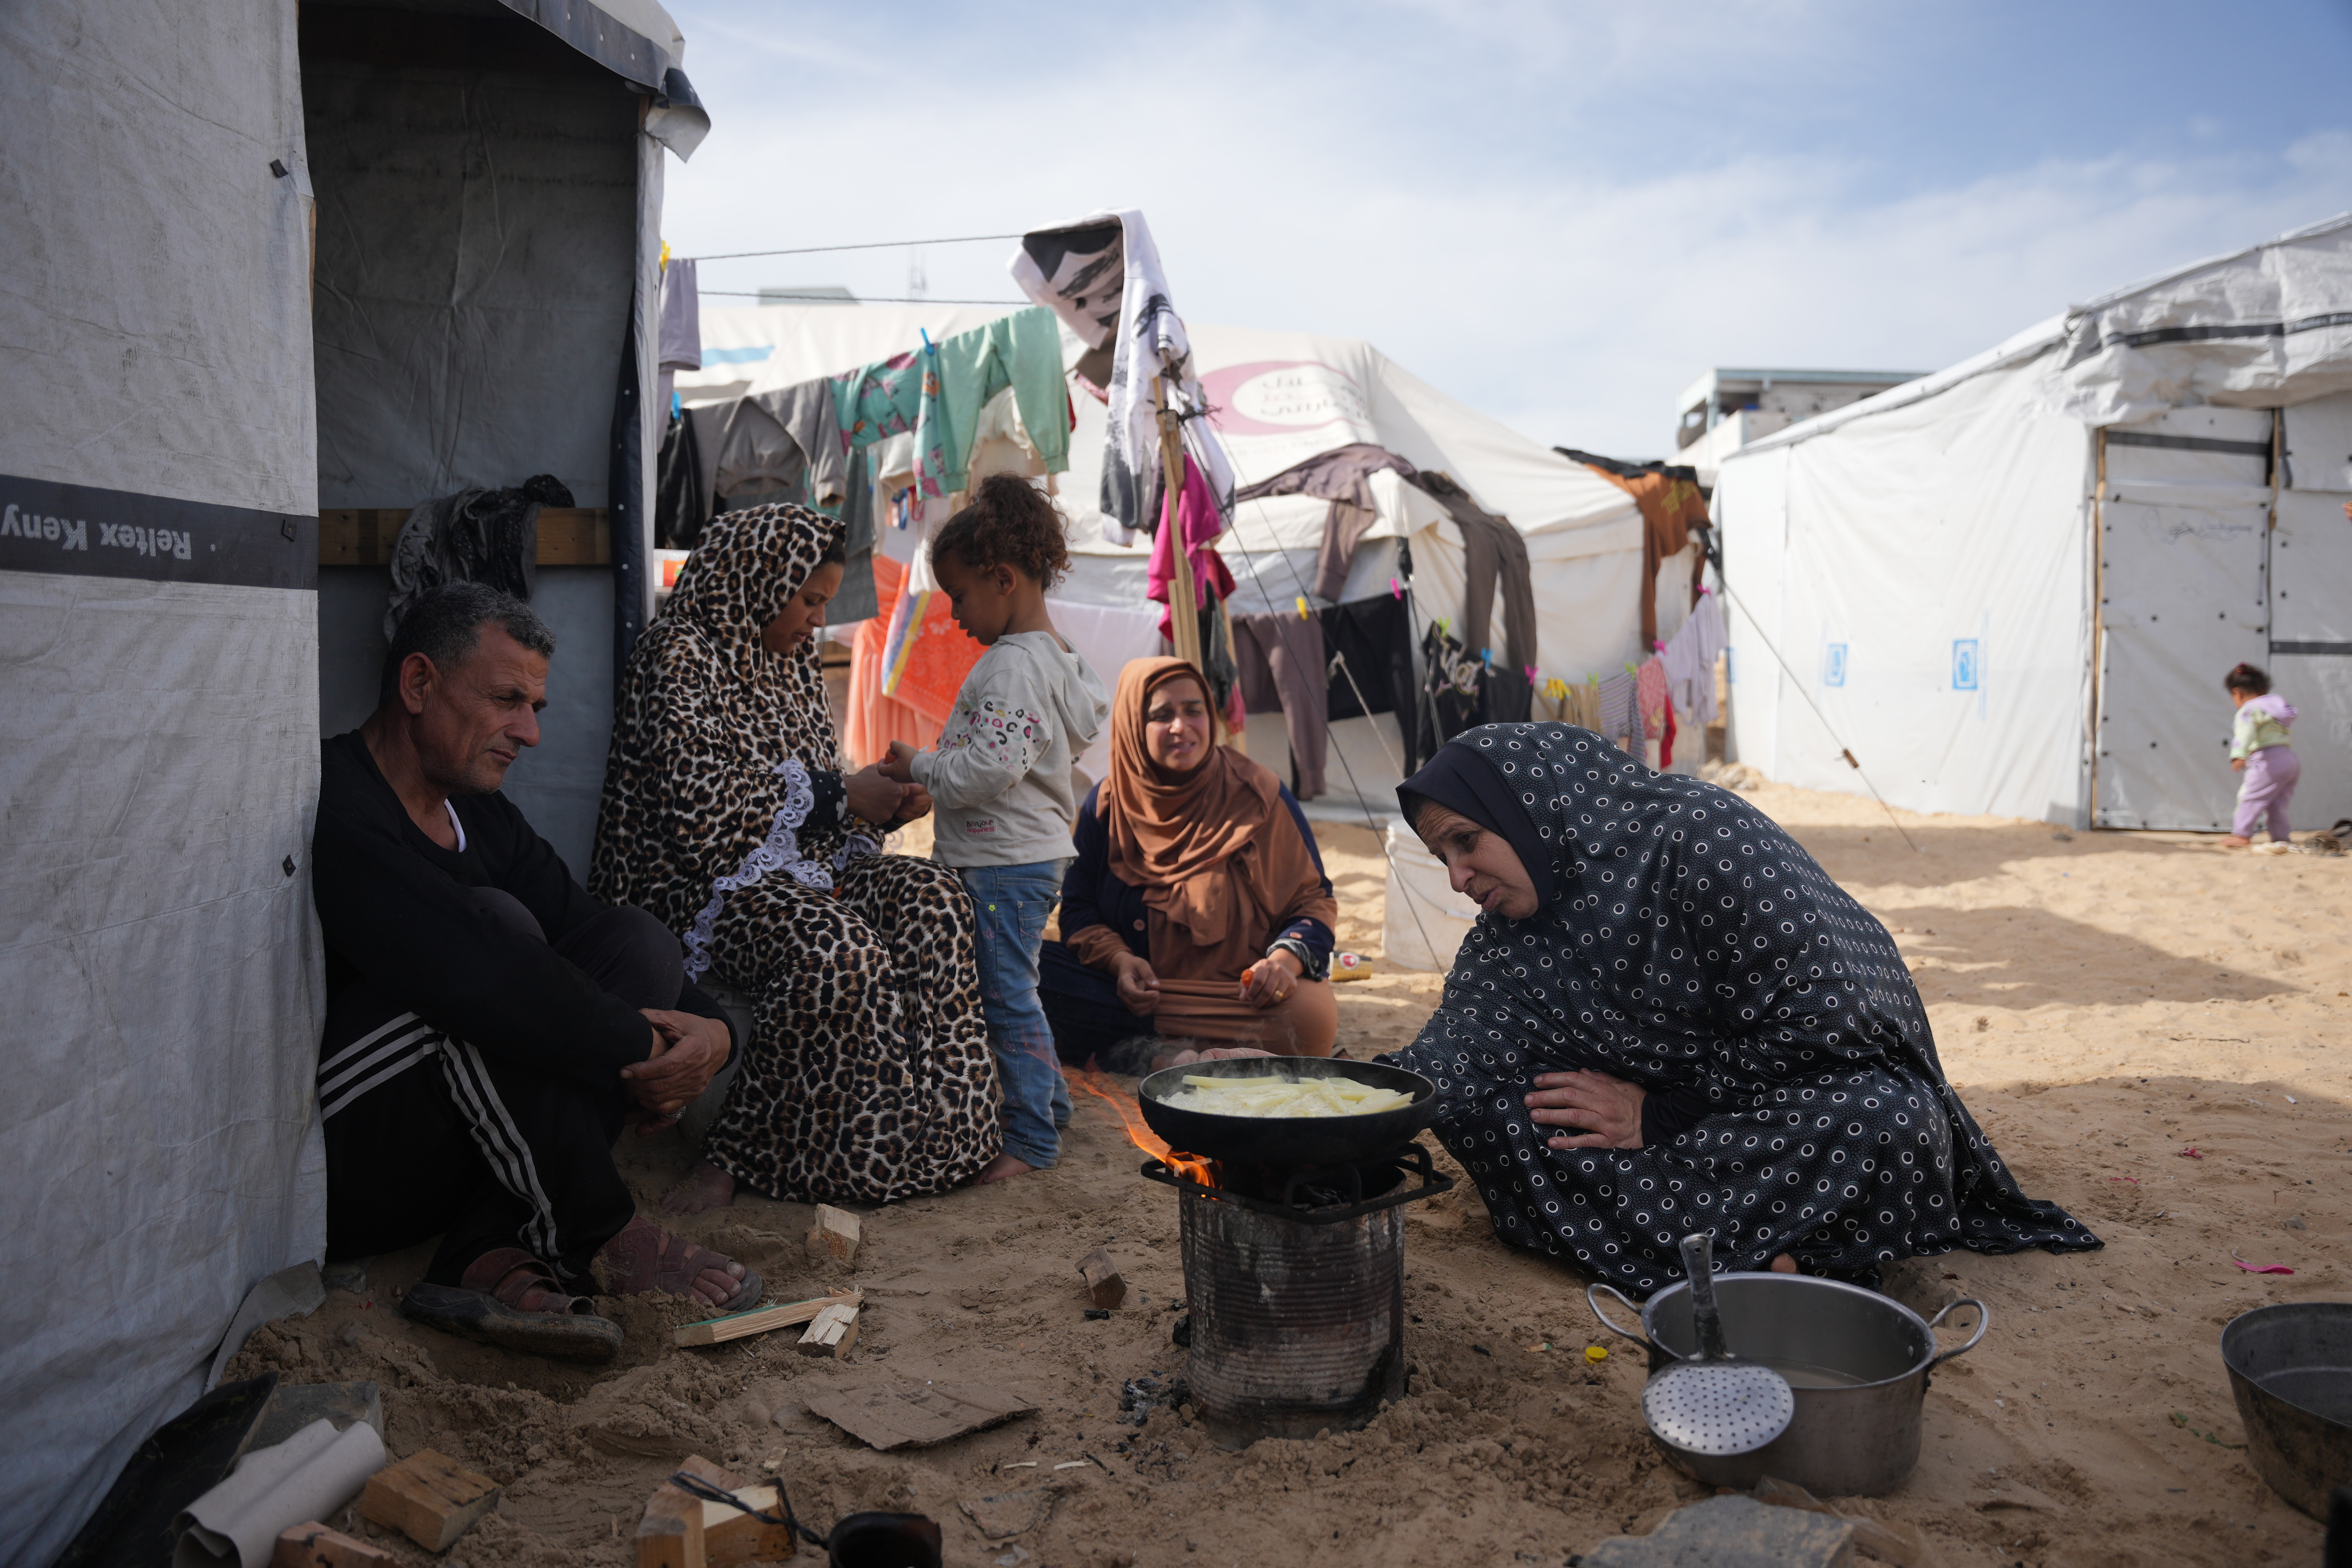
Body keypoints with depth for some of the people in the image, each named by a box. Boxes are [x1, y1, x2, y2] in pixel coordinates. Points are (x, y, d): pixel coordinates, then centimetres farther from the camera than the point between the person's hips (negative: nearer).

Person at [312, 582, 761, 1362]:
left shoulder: (483, 818, 12)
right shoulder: (329, 808, -18)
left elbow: (590, 932, 5)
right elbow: (472, 970, -33)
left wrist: (712, 1030, -16)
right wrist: (643, 1049, -23)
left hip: (449, 1151, 9)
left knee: (639, 942, -6)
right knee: (494, 925, -29)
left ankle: (492, 1258, -20)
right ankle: (596, 1238, -18)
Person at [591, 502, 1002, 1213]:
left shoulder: (792, 664, 18)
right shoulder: (680, 655, -9)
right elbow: (701, 807, -21)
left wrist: (883, 805, 1)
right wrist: (841, 795, -15)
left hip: (795, 863, 8)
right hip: (699, 883, -8)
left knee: (932, 899, -17)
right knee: (837, 950, -34)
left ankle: (932, 1136, -17)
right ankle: (735, 1155, -21)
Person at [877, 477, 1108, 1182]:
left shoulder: (1014, 664, -19)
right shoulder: (1057, 656, 13)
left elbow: (989, 769, -28)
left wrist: (919, 767, -12)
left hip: (1008, 864, -11)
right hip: (1026, 855, 11)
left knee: (1007, 994, -2)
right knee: (1011, 991, 20)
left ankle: (1032, 1138, 8)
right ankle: (1048, 1100, 32)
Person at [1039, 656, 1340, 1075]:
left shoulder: (1259, 797, -1)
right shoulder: (1107, 804, 5)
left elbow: (1313, 898, 0)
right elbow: (1078, 905, 7)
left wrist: (1288, 958, -21)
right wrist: (1118, 959, -15)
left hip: (1237, 991, -2)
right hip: (1135, 988, 2)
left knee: (1315, 1014, -34)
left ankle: (1139, 1049, -24)